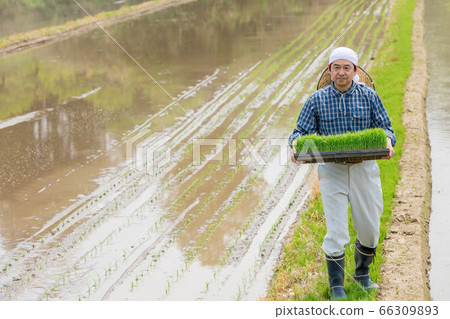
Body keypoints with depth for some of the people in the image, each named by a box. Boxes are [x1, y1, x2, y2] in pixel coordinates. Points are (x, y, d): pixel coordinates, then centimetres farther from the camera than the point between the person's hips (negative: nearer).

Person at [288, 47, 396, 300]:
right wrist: (296, 145, -22)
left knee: (369, 227, 9)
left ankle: (362, 273, 36)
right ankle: (337, 286, 5)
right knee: (336, 230, -7)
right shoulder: (317, 100, 1)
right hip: (331, 169, -1)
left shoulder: (369, 96, 2)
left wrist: (388, 142, -20)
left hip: (364, 167, 1)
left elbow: (385, 127, 3)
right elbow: (301, 131, 1)